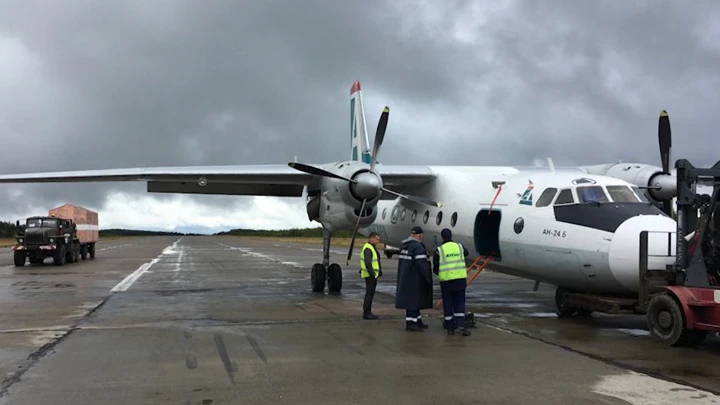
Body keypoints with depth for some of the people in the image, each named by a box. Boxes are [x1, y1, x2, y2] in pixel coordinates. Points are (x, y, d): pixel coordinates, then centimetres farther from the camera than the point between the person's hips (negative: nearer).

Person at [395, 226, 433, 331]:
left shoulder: (405, 246, 14)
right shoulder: (418, 246, -16)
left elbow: (401, 261, 18)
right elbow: (422, 264, -22)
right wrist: (428, 278, -17)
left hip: (405, 278, 10)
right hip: (414, 279, -10)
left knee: (416, 300, 15)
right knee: (413, 299, -6)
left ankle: (418, 321, 21)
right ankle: (410, 323, -5)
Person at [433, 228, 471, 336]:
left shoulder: (439, 250, -5)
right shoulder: (459, 246, 5)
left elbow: (435, 268, -1)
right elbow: (466, 252, 30)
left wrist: (438, 273, 21)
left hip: (446, 281, -2)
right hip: (460, 280, 2)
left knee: (448, 304, 8)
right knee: (459, 303, 7)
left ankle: (450, 328, 14)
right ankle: (461, 326, -6)